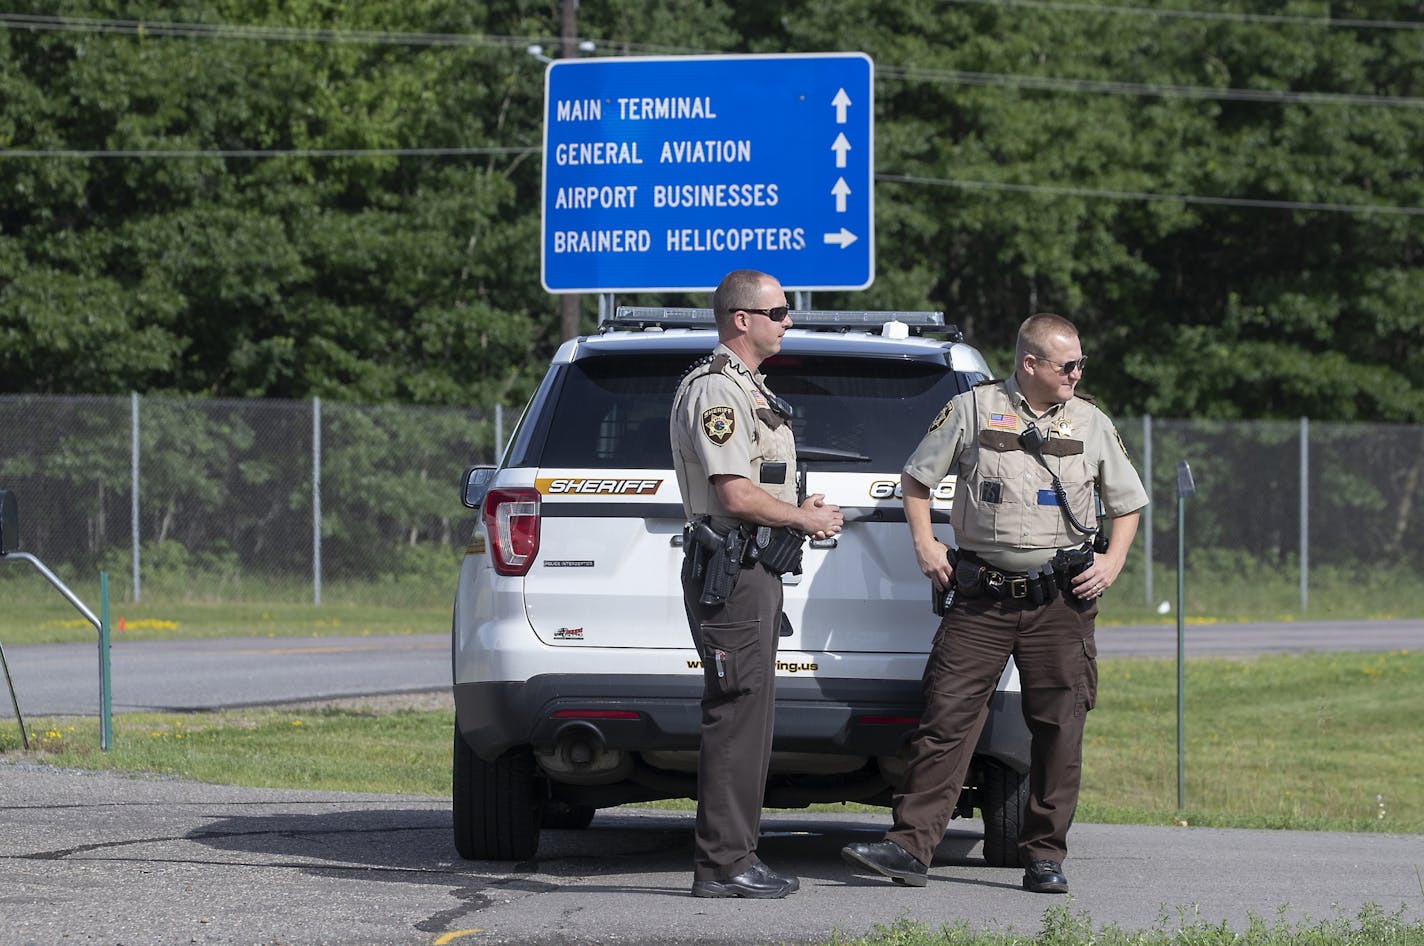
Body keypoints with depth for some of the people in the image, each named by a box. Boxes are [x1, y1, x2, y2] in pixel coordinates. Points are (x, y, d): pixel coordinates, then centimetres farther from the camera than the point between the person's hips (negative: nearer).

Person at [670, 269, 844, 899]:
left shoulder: (748, 390, 21)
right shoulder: (715, 390, -13)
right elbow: (736, 495, -21)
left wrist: (799, 509, 13)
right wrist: (804, 518, -8)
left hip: (756, 572, 11)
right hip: (731, 572, -11)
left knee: (748, 720, 12)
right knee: (736, 717, -11)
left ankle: (736, 856, 15)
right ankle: (723, 865, -11)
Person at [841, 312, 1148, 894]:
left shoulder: (1091, 424, 8)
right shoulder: (973, 410, 3)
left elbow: (1127, 502, 18)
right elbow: (916, 478, 12)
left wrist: (1112, 563, 3)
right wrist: (925, 546, 1)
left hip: (1061, 602, 1)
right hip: (981, 598, -1)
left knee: (1058, 731, 1)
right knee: (946, 719, -6)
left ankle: (1044, 857, 9)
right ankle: (910, 847, -7)